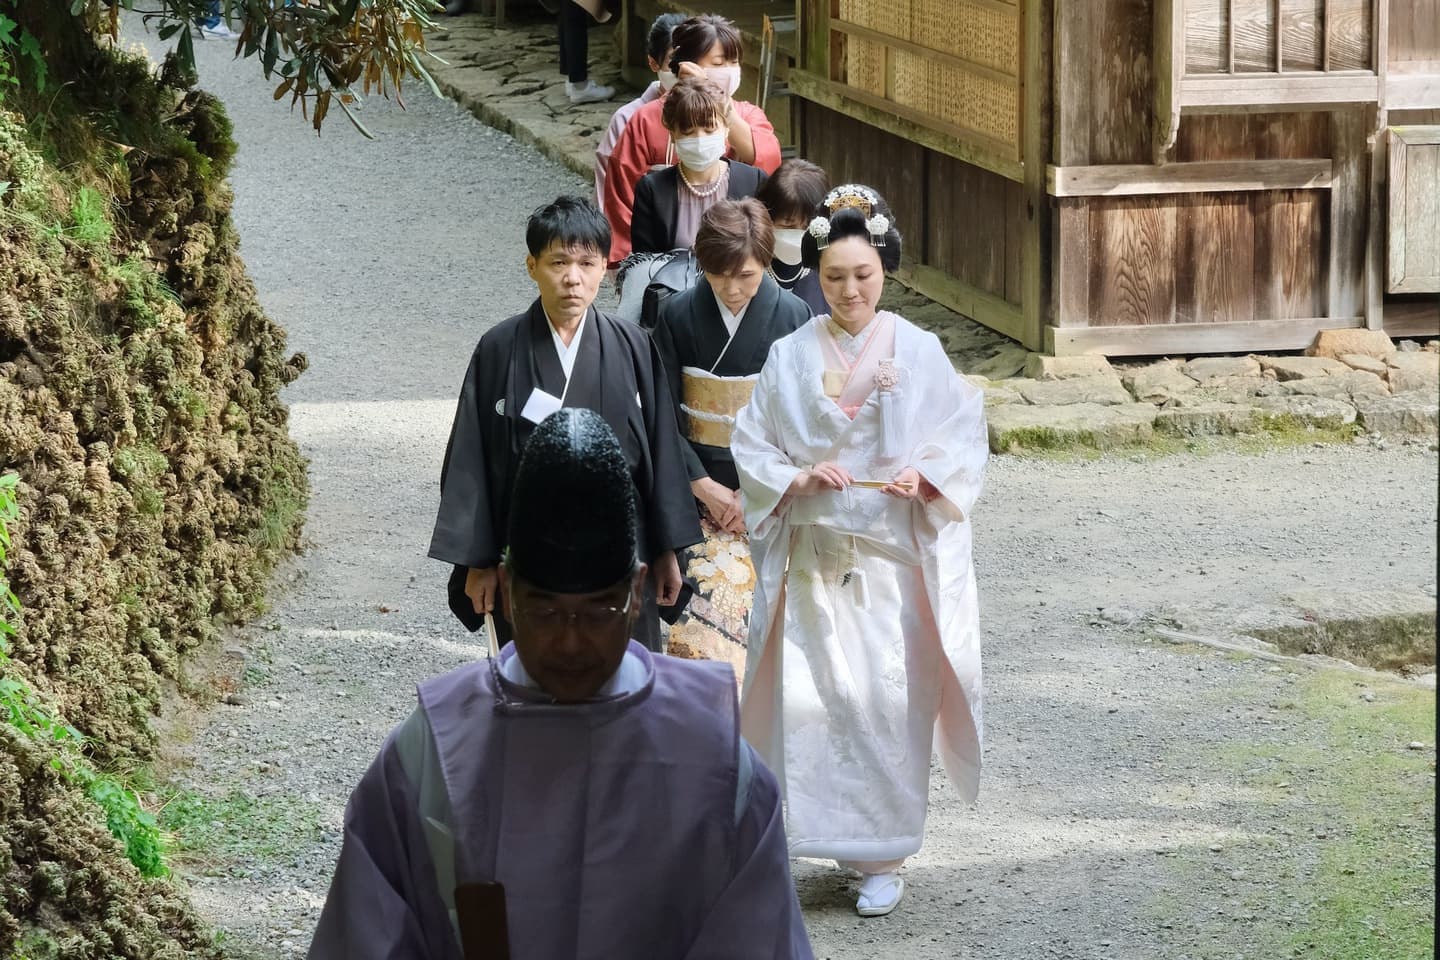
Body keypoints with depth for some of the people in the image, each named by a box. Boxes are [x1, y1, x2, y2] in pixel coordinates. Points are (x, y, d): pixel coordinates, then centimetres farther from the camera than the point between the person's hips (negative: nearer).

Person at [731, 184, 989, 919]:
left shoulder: (918, 353, 0)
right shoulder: (790, 357, 3)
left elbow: (962, 442, 3)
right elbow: (751, 449, 4)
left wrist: (925, 477, -16)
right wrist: (800, 480, -13)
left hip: (893, 557, -1)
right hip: (814, 556, 1)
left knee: (888, 700, -4)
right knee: (812, 697, -4)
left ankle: (883, 856, 6)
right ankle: (831, 835, 11)